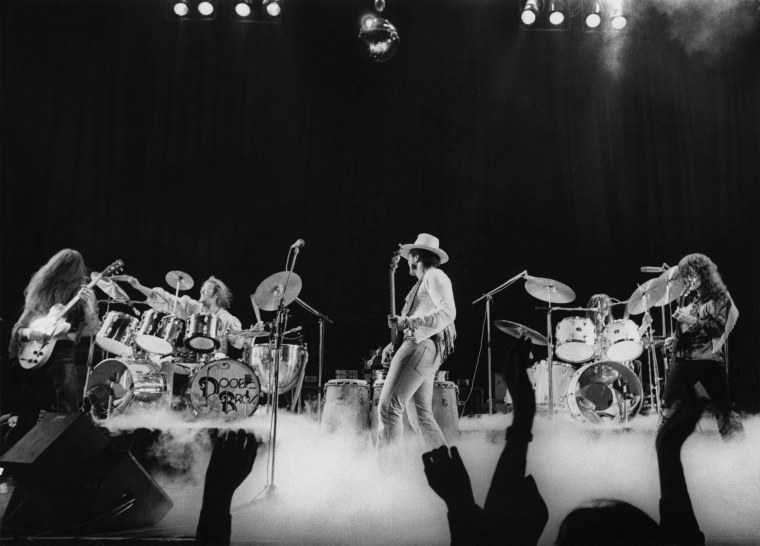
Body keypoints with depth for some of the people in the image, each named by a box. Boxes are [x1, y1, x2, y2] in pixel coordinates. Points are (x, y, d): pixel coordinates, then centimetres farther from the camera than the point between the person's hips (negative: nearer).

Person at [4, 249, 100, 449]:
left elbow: (93, 330, -9)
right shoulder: (38, 290, 7)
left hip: (62, 358, -2)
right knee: (25, 419, 8)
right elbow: (18, 327, 9)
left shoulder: (81, 294, 0)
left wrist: (88, 304, -24)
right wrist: (27, 332, -13)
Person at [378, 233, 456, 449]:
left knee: (389, 405, -17)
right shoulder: (422, 283, 28)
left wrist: (408, 322, -25)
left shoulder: (434, 276, -1)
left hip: (423, 345, -10)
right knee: (422, 414, 10)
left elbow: (448, 313, -17)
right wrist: (394, 344, 14)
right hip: (418, 346, 10)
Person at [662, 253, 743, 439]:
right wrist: (674, 339, 9)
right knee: (669, 403, 1)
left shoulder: (720, 296, -3)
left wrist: (692, 320, -19)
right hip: (684, 357, 5)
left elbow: (719, 327, -13)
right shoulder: (686, 297, 14)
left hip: (709, 359, -5)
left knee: (722, 406, 1)